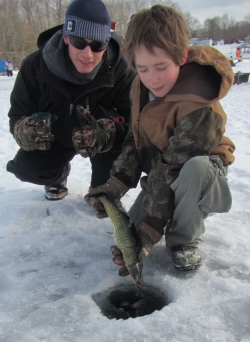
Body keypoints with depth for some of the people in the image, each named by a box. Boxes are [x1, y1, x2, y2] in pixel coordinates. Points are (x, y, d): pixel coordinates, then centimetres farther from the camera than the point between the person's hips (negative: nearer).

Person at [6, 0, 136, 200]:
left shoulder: (121, 71, -29)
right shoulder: (35, 66, -25)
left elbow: (133, 122, -34)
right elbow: (18, 115, -18)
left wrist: (107, 132, -57)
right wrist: (24, 130, -43)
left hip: (101, 138, -1)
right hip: (56, 138, 2)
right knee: (26, 167, -20)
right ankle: (58, 175, 19)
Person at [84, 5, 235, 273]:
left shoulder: (201, 108, -31)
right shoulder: (141, 87, -8)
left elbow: (174, 171, -32)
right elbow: (134, 139, -1)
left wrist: (152, 228, -31)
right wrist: (117, 183, -14)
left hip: (199, 171, -5)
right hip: (160, 172, 5)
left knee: (195, 168, -42)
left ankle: (183, 240, -14)